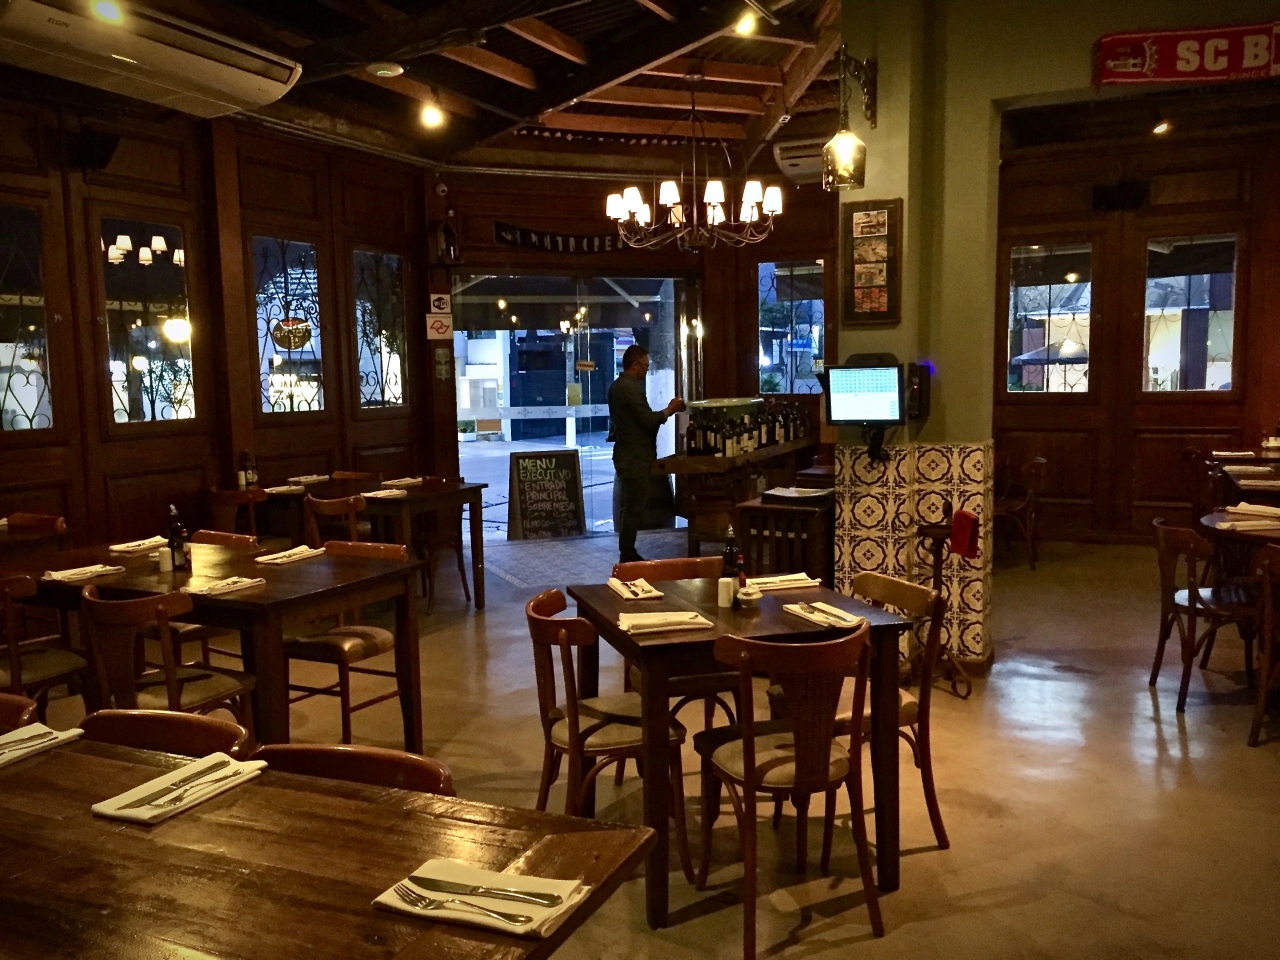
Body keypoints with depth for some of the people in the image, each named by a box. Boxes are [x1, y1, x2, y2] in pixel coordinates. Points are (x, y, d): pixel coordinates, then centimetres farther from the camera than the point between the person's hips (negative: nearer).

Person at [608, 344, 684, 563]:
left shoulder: (617, 385, 14)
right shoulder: (631, 388, -18)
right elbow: (649, 420, -20)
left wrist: (665, 411, 15)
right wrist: (670, 410, -6)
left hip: (626, 453, 11)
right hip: (635, 456, -11)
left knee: (630, 507, 15)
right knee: (634, 508, -5)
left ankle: (627, 553, 22)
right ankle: (627, 555, 0)